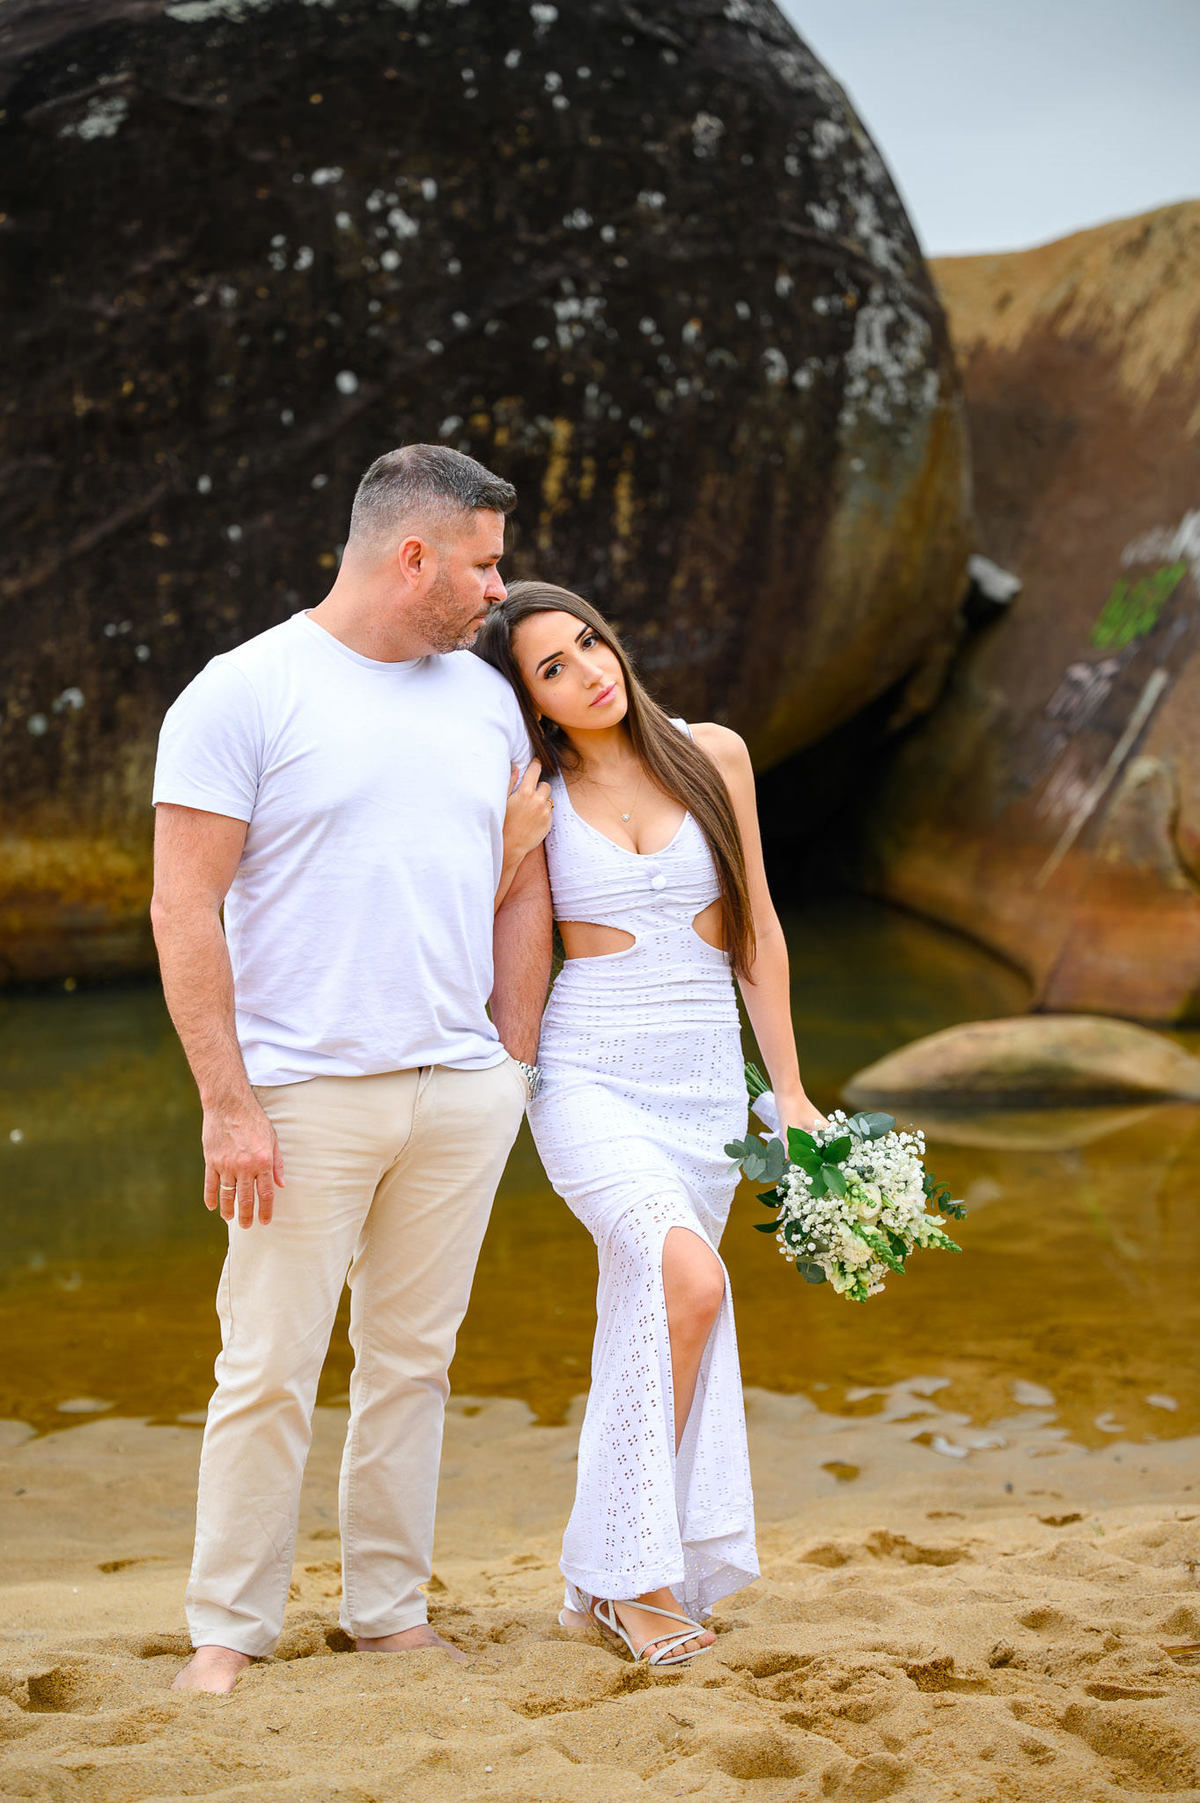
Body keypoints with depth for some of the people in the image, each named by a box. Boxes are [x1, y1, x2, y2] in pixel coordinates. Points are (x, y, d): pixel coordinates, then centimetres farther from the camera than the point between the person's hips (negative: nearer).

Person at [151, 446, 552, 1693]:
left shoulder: (484, 699, 13)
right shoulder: (243, 693, -5)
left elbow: (520, 892, 19)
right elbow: (184, 910, -9)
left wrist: (513, 1065, 13)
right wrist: (227, 1105, -14)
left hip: (463, 1095, 5)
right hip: (304, 1093, -5)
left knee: (413, 1358, 10)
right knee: (269, 1370, -2)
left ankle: (389, 1612, 21)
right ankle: (228, 1629, 10)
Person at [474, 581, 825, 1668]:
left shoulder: (713, 756, 4)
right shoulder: (530, 799, 0)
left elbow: (757, 930, 9)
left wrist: (789, 1088, 8)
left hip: (705, 1082, 3)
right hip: (589, 1077, -3)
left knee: (645, 1328, 6)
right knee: (689, 1281, -24)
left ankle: (605, 1579, 18)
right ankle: (639, 1571, -14)